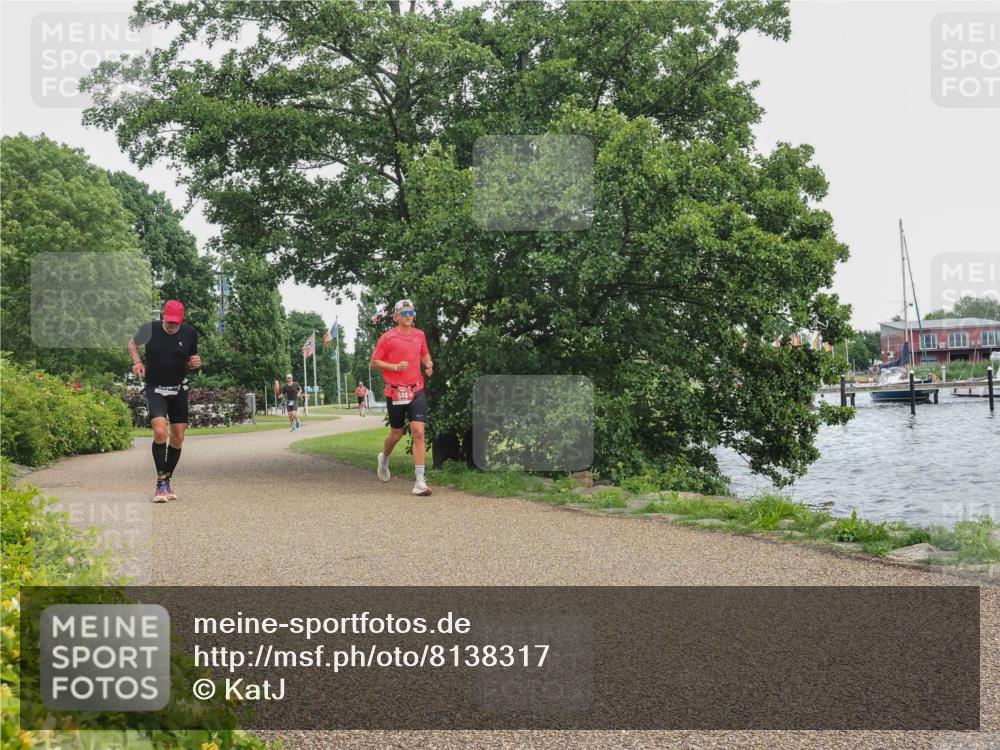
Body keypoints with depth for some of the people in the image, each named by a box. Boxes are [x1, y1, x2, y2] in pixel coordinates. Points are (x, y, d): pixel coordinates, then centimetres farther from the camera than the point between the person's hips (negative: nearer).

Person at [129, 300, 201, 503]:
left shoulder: (190, 334, -5)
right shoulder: (149, 329, -10)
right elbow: (132, 343, 11)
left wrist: (195, 363, -12)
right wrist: (137, 361, -6)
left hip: (179, 390, 3)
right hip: (155, 389, -3)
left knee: (178, 438, 4)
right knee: (160, 432, -21)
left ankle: (168, 481, 21)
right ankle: (160, 483, -10)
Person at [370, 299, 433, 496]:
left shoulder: (420, 335, 7)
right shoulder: (387, 337, -4)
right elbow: (374, 362, 0)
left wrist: (429, 364, 2)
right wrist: (395, 366, -15)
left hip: (416, 391, 2)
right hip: (395, 392, -2)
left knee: (418, 432, -12)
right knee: (396, 434, 12)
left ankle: (420, 482, -11)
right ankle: (384, 458, 48)